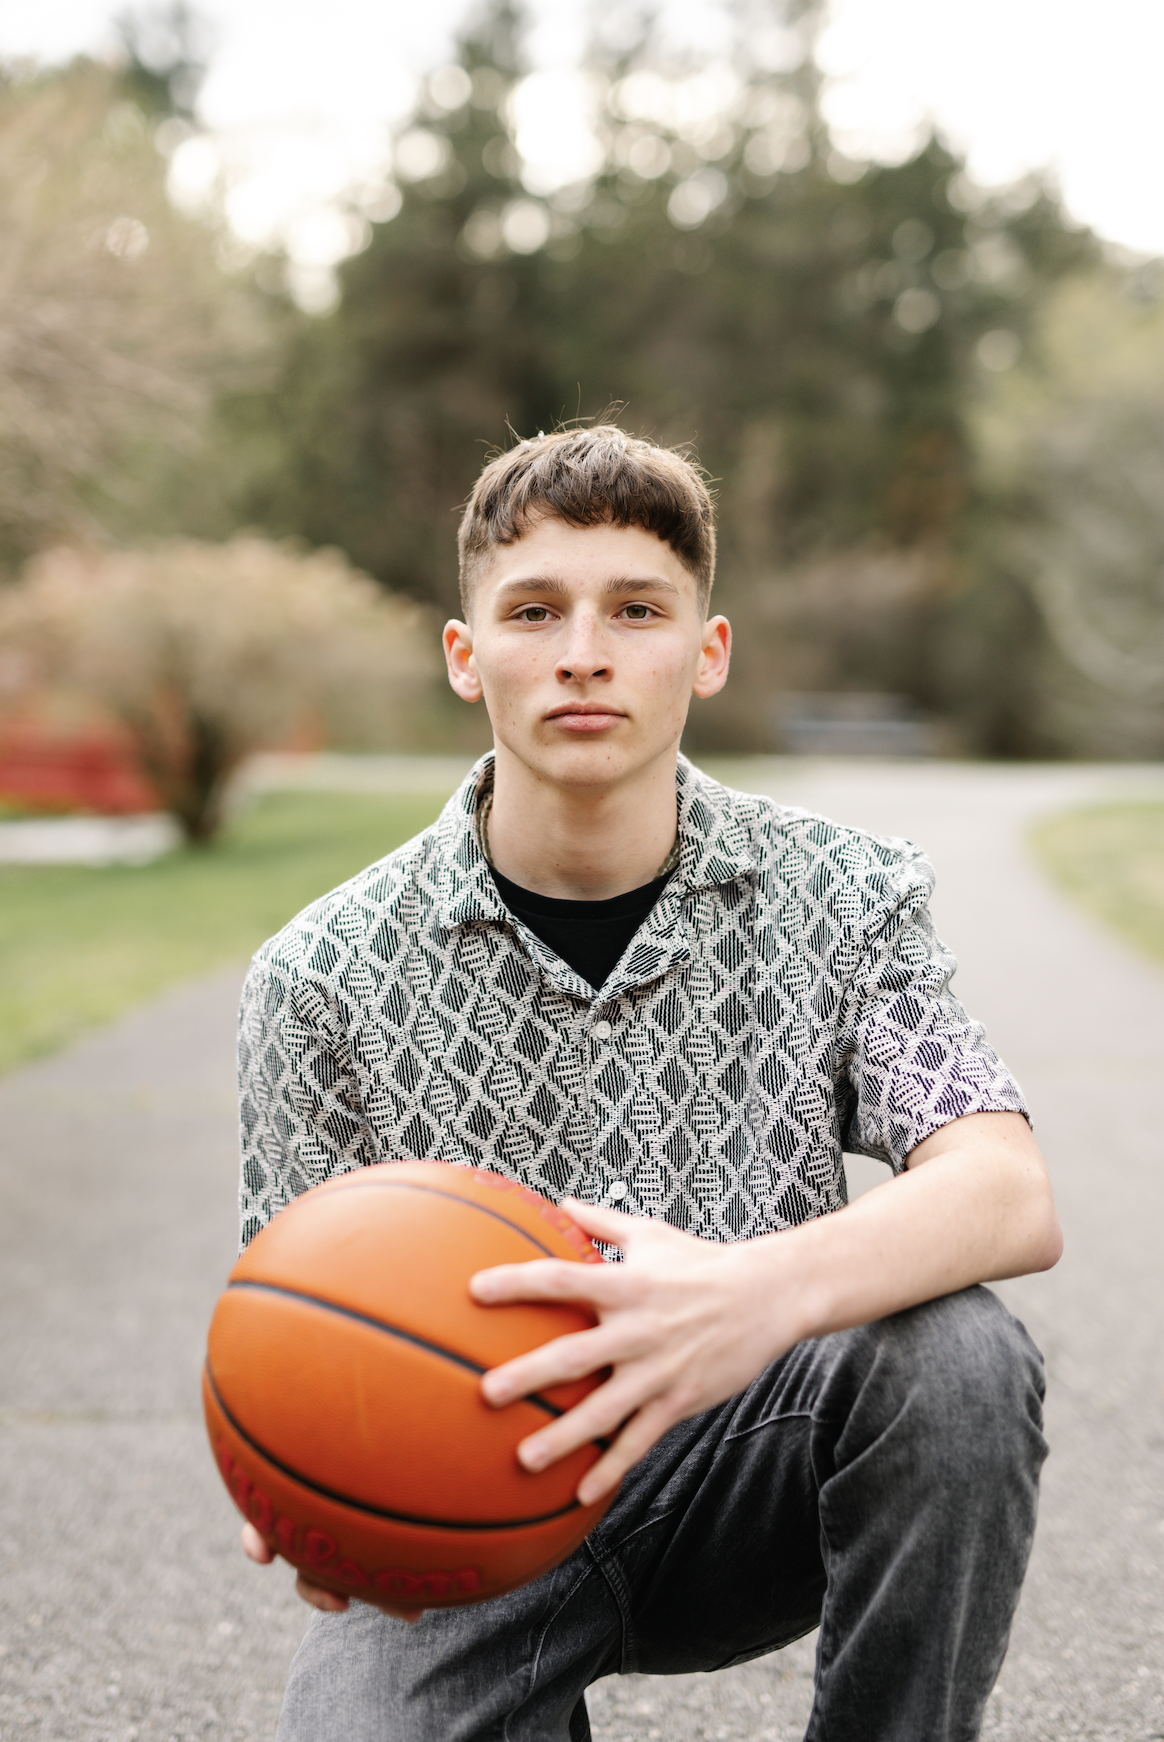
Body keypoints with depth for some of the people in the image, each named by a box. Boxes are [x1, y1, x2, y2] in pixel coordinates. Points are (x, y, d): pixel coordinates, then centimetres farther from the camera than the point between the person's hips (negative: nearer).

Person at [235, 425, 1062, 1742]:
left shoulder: (841, 899, -4)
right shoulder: (324, 974, -6)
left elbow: (1012, 1196, -18)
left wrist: (763, 1290, -39)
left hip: (740, 1481, 1)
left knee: (951, 1351, -29)